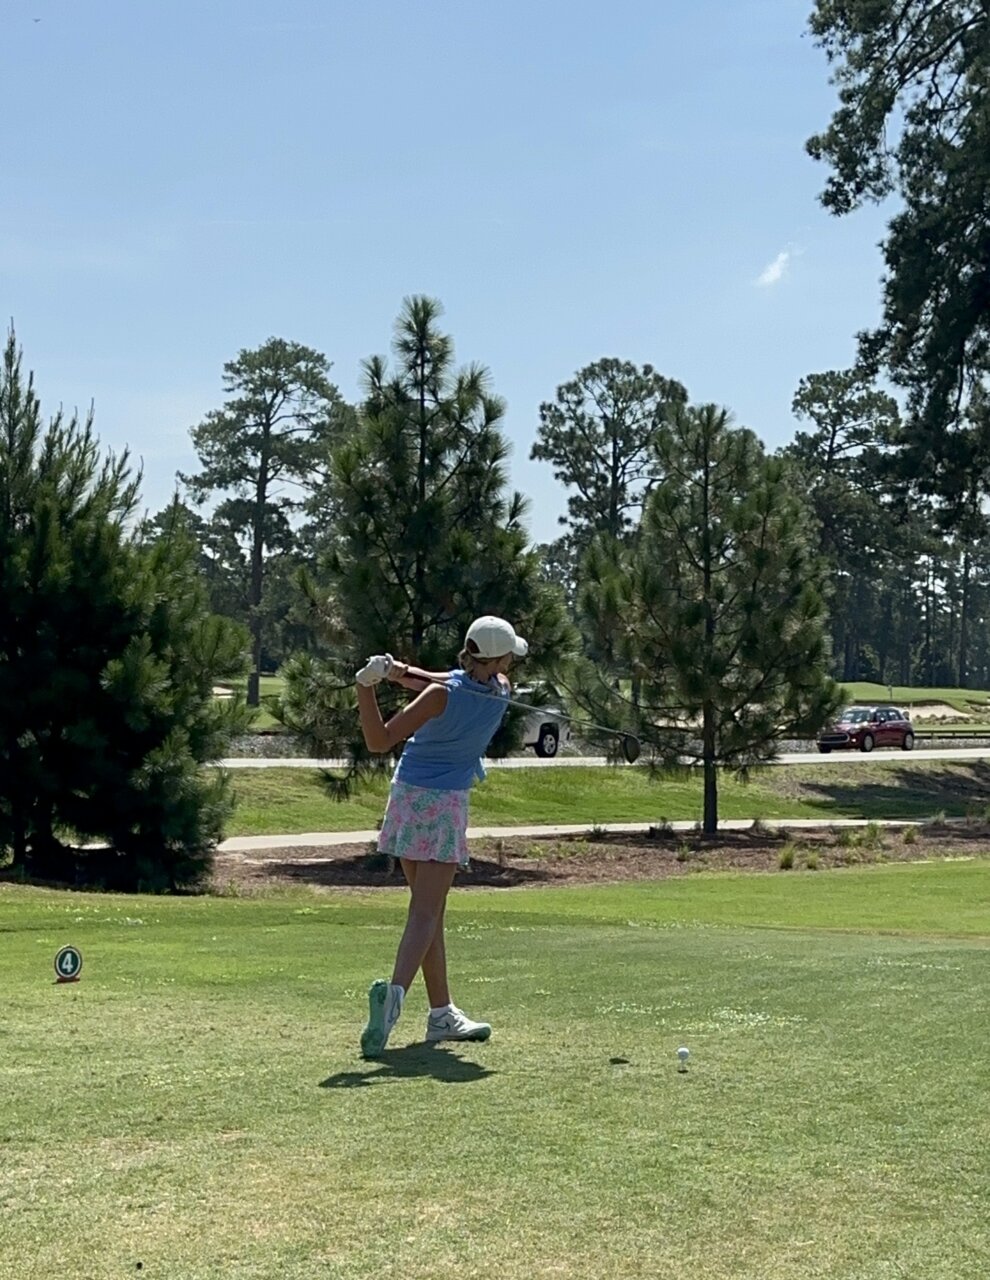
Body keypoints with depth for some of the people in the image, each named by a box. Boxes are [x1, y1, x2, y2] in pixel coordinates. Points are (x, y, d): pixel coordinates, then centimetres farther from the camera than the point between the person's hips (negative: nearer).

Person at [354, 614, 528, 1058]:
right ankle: (395, 991, -32)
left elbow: (379, 741, -14)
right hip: (447, 804, -2)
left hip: (408, 797, 2)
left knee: (428, 909, 13)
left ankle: (442, 1012, 18)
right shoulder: (502, 692, -6)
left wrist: (367, 686, -17)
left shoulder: (443, 695, -12)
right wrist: (403, 672, -7)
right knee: (425, 913, -6)